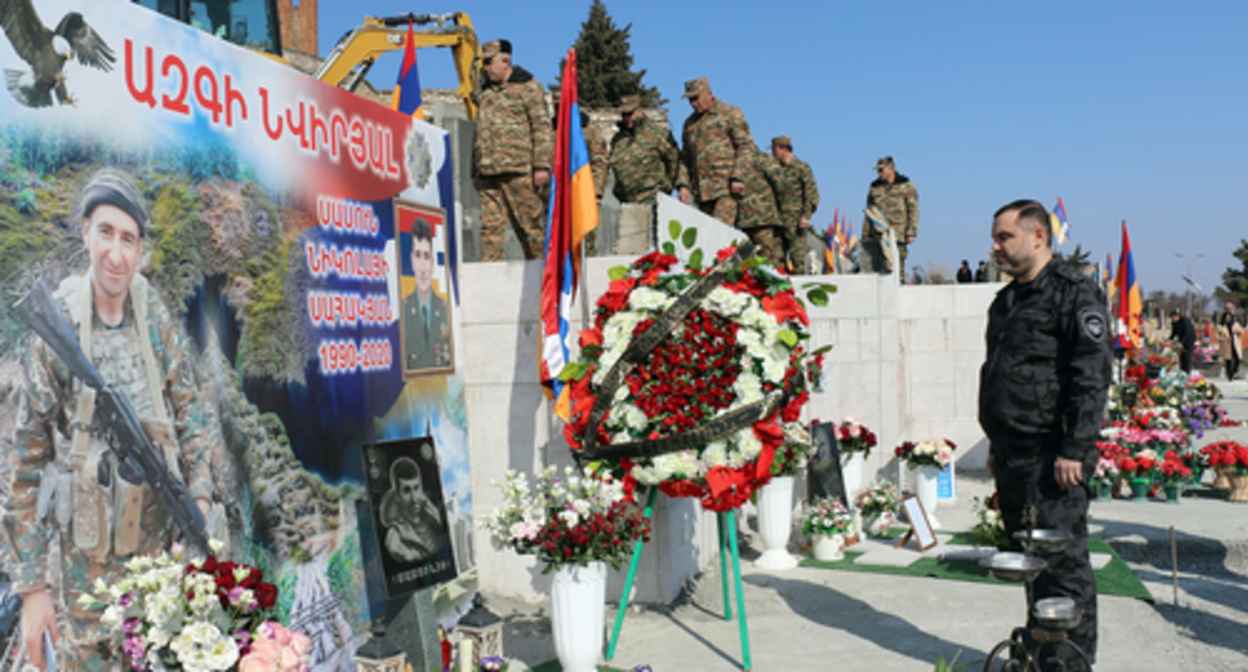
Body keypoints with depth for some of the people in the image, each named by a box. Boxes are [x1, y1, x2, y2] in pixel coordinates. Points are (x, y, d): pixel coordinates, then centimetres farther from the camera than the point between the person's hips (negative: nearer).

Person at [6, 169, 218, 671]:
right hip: (85, 561, -3)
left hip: (159, 548, 3)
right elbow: (26, 462, -7)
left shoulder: (157, 323, -1)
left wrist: (199, 497, -7)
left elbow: (190, 415, 7)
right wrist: (32, 584, -8)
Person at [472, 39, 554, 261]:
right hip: (488, 174, 6)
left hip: (519, 171, -6)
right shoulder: (486, 92, 22)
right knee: (490, 225, 1)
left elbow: (542, 128, -4)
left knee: (530, 224, -2)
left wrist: (541, 165, -13)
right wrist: (475, 172, 21)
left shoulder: (528, 87, 3)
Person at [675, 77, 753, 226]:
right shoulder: (690, 123, 20)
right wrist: (683, 184, 7)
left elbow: (746, 146, -4)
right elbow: (685, 157, 22)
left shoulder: (731, 114, 3)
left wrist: (738, 177, -14)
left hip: (726, 187, -6)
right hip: (701, 191, 6)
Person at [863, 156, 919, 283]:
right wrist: (865, 234, 11)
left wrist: (911, 233, -8)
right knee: (875, 267, -1)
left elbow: (913, 210, 0)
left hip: (897, 236, -4)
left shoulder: (906, 186, 4)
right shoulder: (874, 187, 15)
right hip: (876, 236, 4)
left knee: (897, 268, -5)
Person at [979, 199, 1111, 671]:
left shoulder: (1075, 293, -8)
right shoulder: (1005, 301, 18)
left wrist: (1075, 450, -19)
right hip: (1014, 455, 8)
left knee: (1061, 560, -4)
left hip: (1053, 458, -8)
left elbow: (1091, 377, -15)